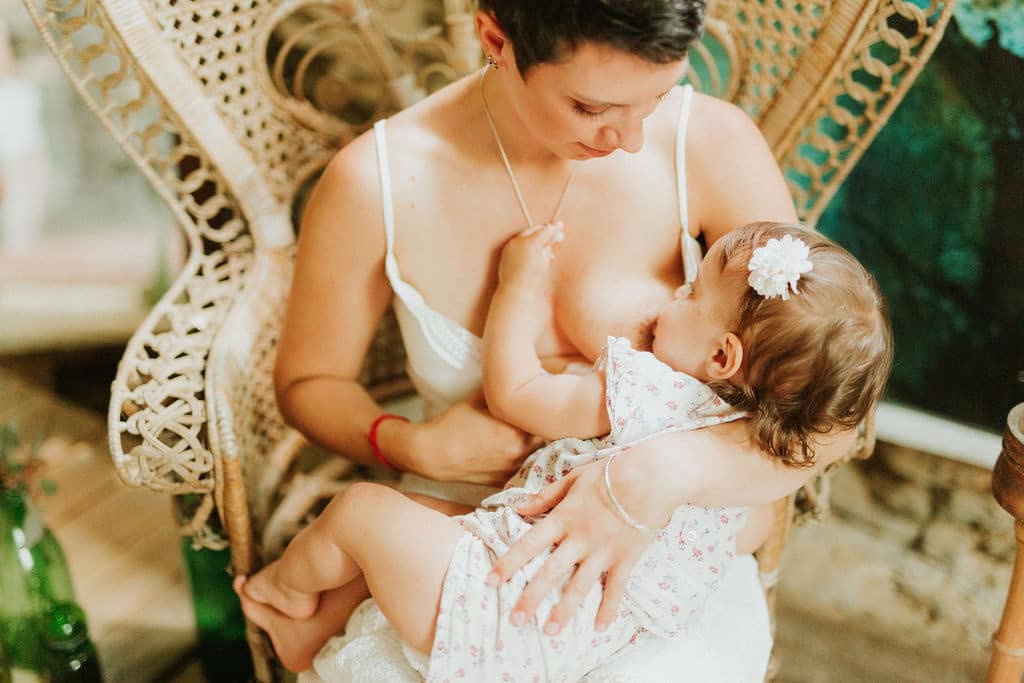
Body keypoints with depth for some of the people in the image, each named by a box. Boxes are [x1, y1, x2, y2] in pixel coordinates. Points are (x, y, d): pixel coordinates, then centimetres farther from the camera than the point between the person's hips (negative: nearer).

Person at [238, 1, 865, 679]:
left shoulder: (713, 143, -13)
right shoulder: (375, 180, -12)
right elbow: (307, 381, 5)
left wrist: (671, 472, -31)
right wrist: (413, 446, -15)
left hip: (667, 545, 0)